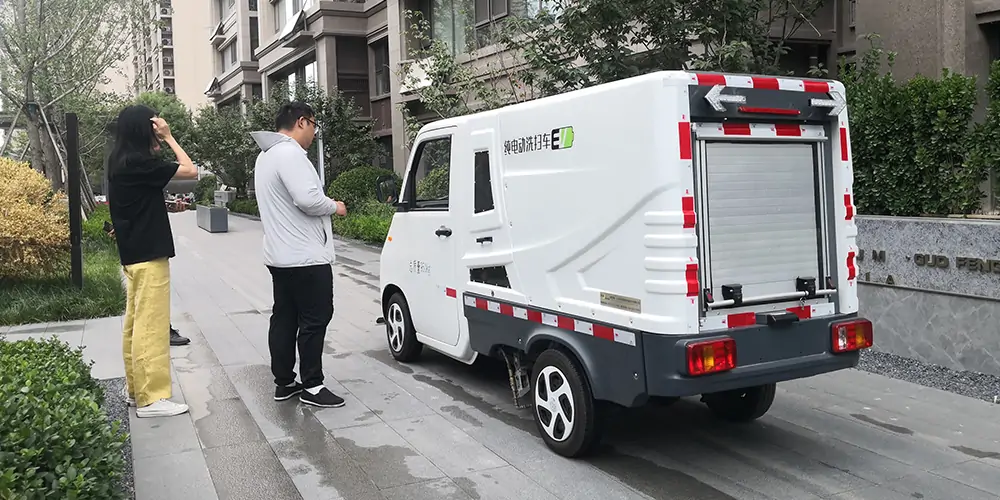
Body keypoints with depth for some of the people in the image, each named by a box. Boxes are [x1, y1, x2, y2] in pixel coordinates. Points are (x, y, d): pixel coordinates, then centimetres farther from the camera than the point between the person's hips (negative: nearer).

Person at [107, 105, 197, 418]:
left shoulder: (121, 162, 10)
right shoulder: (138, 162, -18)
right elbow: (191, 171, -16)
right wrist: (169, 137, -10)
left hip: (133, 253, 10)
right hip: (149, 255, -10)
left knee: (136, 322, 16)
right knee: (151, 327, -6)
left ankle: (135, 387, 25)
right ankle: (150, 398, -2)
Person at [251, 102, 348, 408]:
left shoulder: (266, 156, 18)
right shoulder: (289, 153, -17)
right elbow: (308, 199, -27)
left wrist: (326, 206, 16)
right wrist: (334, 207, -9)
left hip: (280, 255, 11)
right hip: (306, 256, -11)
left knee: (284, 318, 13)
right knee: (315, 320, -3)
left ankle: (284, 383, 19)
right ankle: (312, 386, 3)